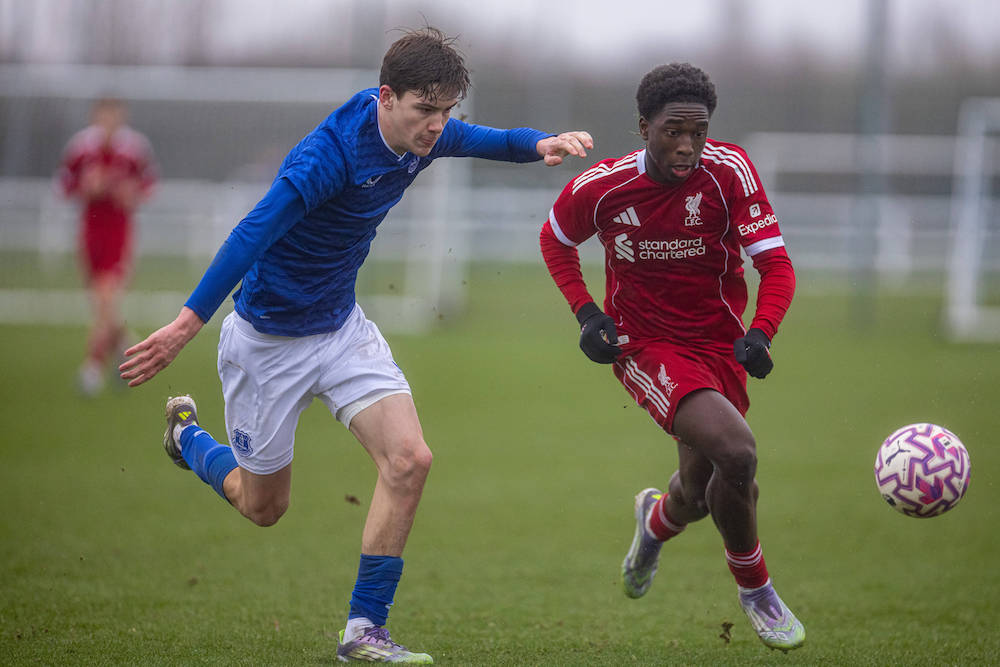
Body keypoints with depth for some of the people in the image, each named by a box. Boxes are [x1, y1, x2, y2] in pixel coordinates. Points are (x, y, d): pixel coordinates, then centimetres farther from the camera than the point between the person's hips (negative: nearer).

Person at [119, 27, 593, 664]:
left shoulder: (425, 134, -9)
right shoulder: (328, 156, -32)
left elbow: (487, 140, 12)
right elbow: (253, 234, -37)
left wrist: (541, 143, -11)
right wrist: (187, 324, -43)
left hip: (342, 325, 6)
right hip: (269, 340, -6)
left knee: (408, 458, -14)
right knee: (263, 505, 11)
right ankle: (186, 434, 44)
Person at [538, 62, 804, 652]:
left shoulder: (729, 171, -15)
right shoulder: (600, 189, -13)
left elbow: (775, 263, -14)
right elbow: (556, 239, 9)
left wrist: (760, 334, -31)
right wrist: (586, 312, -4)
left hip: (719, 343, 3)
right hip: (644, 344, -3)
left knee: (701, 494, 13)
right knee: (737, 453, -26)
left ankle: (658, 518, 54)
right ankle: (755, 589, -1)